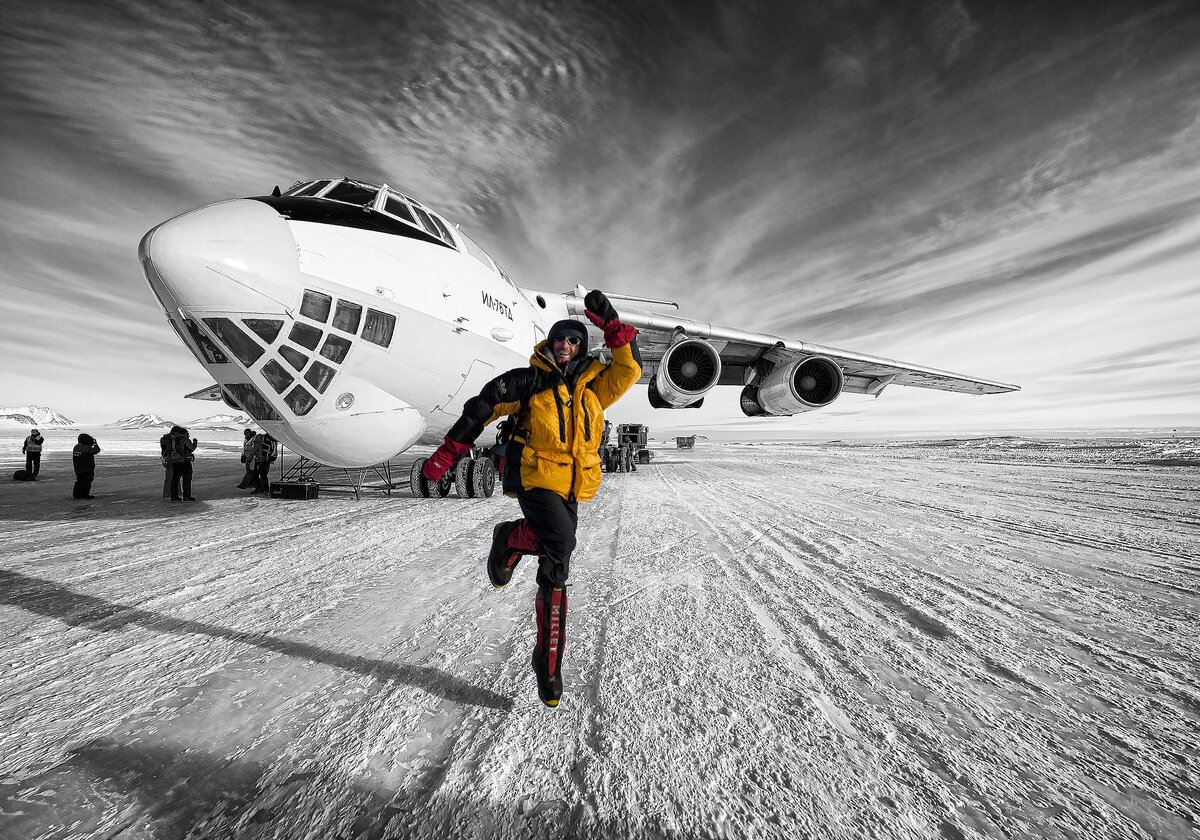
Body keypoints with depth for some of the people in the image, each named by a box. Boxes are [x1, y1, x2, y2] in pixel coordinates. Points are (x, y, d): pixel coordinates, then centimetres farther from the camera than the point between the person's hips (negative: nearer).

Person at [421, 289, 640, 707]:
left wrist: (611, 324, -5)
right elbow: (480, 409, -2)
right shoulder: (528, 381, -3)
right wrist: (445, 455, -6)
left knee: (555, 573, 7)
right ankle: (509, 539, 3)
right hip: (534, 479, -4)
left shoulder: (592, 386, 10)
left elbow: (629, 370, 4)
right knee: (560, 540, -30)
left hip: (571, 488, 4)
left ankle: (548, 665, 19)